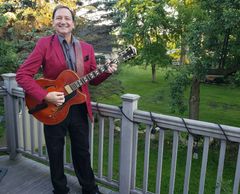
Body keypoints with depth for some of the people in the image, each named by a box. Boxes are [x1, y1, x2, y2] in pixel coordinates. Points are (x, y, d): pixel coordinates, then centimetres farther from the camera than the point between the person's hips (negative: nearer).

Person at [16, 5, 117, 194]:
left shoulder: (87, 48, 4)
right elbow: (22, 74, -12)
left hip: (79, 108, 3)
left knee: (82, 151, 17)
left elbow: (93, 79, 9)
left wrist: (107, 72, -10)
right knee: (56, 154, 14)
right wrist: (45, 96, -23)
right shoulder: (44, 44, -8)